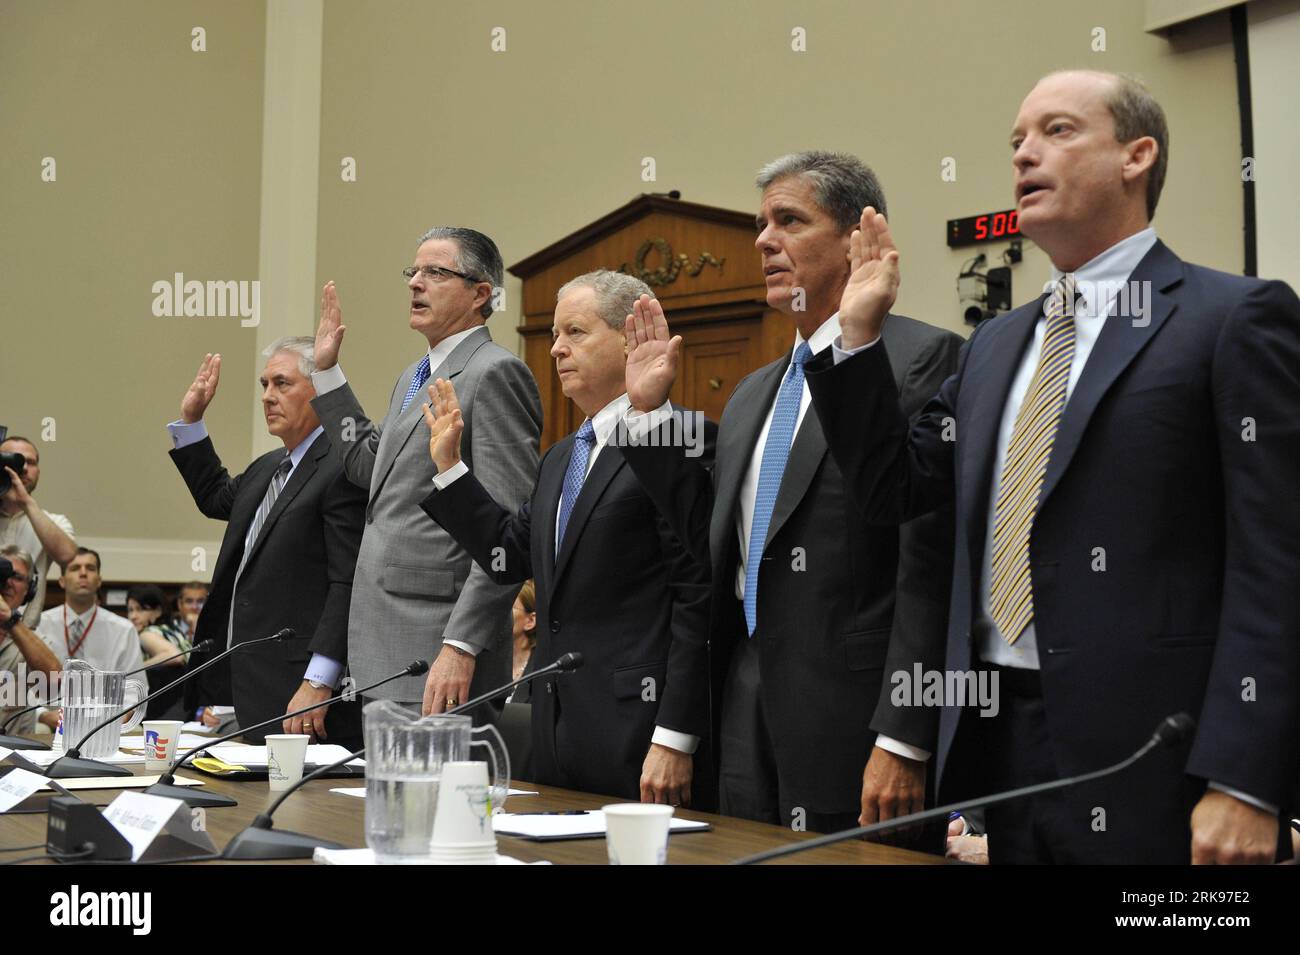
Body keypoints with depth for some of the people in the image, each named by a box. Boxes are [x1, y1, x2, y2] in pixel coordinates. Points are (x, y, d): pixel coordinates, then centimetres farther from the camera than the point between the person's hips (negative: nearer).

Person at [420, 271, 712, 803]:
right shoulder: (561, 457, 19)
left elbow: (699, 599, -15)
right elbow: (510, 555, 18)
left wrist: (675, 739, -19)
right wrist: (448, 464, 15)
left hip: (635, 728, -8)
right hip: (556, 729, 8)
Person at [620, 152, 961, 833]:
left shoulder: (922, 359, -8)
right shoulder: (753, 393, 17)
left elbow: (931, 565, -14)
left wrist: (902, 743, -18)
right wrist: (648, 411, 11)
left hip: (851, 720, -7)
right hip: (748, 716, 7)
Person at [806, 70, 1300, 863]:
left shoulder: (1235, 317, -5)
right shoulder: (997, 343, 16)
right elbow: (894, 488, 15)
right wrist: (861, 330, 8)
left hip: (1145, 763, -6)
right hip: (997, 742, 6)